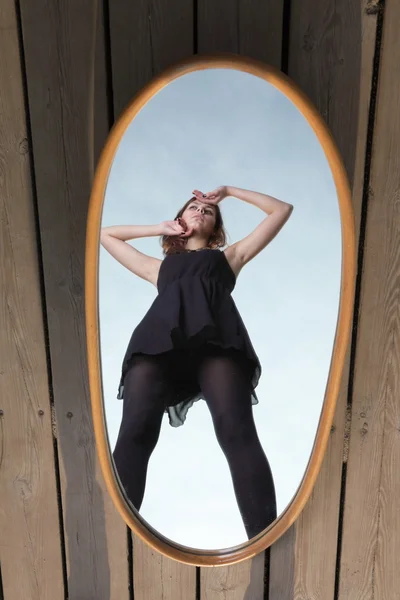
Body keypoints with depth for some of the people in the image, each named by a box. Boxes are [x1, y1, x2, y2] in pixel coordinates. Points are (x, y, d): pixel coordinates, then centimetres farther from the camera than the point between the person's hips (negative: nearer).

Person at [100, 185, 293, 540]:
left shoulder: (228, 257, 38)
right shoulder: (159, 266, 41)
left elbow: (282, 210, 46)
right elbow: (106, 235, 53)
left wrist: (228, 191, 49)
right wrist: (159, 228, 47)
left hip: (216, 335, -1)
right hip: (160, 337, 2)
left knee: (238, 435, -24)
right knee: (134, 436, -22)